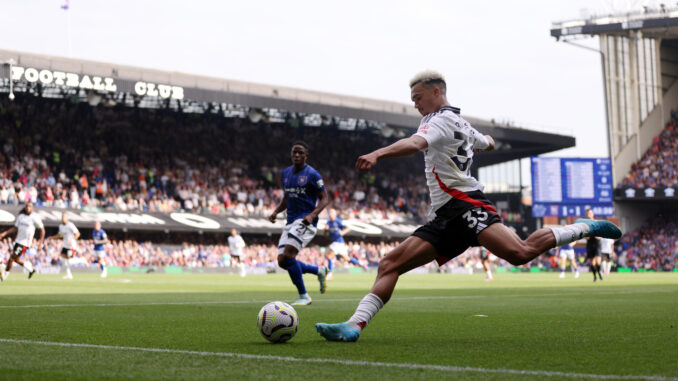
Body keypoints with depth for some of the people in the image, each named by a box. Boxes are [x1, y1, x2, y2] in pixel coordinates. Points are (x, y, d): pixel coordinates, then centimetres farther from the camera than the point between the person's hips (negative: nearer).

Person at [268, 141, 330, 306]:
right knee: (282, 261, 1)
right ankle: (320, 271, 23)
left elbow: (325, 198, -5)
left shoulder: (312, 174, -6)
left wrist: (312, 215, -21)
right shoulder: (285, 173, 14)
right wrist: (276, 212, 8)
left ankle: (304, 296, -10)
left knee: (288, 255, -22)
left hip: (306, 221, -8)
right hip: (291, 221, 8)